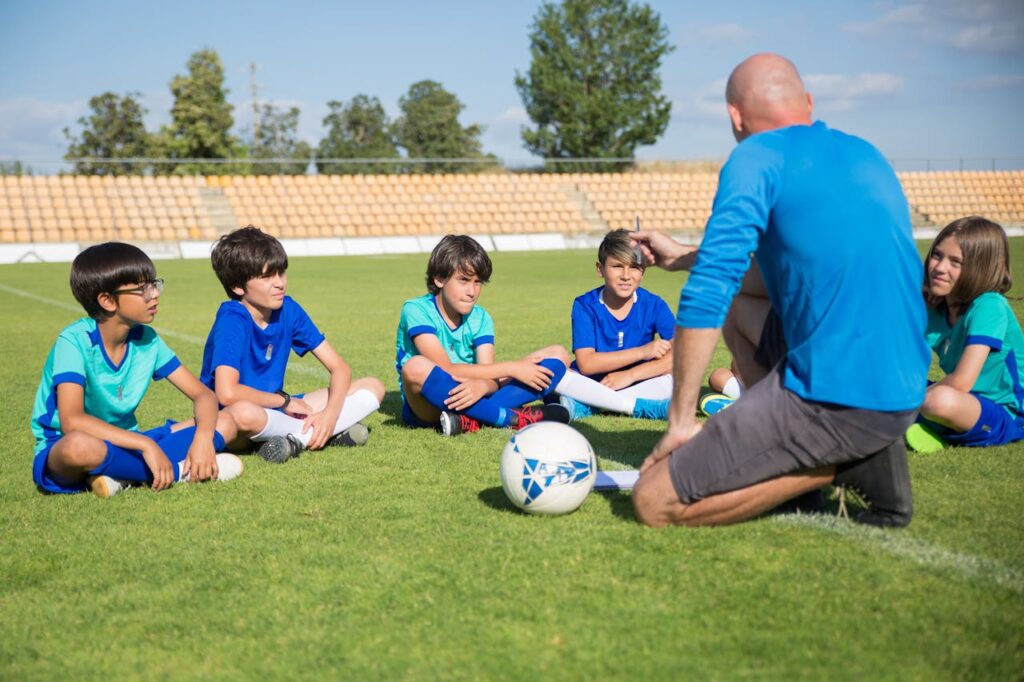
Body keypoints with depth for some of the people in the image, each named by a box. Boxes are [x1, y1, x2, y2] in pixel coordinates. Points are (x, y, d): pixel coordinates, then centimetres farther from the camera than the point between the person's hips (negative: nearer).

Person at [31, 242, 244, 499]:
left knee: (225, 423, -6)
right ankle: (180, 470, -22)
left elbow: (202, 394, 1)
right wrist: (146, 445, -34)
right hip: (58, 453, -6)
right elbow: (71, 421, -30)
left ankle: (123, 477, -18)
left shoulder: (146, 339, 0)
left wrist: (203, 438, -21)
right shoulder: (75, 341, -18)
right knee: (79, 446, -44)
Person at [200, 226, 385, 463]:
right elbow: (227, 393, -35)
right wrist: (285, 400, -19)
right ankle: (332, 433, -24)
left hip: (277, 410, 7)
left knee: (373, 387, -3)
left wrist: (330, 413, -19)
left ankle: (297, 439, -19)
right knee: (244, 412, -45)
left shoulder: (288, 310, -2)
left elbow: (339, 368, 1)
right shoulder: (232, 320, -20)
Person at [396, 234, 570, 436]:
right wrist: (512, 368, -22)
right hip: (428, 408, -5)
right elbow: (447, 370, -22)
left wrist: (482, 386, -35)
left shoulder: (480, 318, 4)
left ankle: (472, 420, -26)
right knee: (416, 367, -40)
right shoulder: (416, 311, -11)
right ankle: (514, 417, -27)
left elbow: (490, 379, -8)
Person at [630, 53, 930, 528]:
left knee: (653, 502, -3)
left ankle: (841, 465, -4)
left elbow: (708, 295, -15)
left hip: (835, 398, -8)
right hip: (906, 393, 8)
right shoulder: (866, 154, 17)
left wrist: (680, 421, -7)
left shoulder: (758, 157, -7)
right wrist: (681, 256, 35)